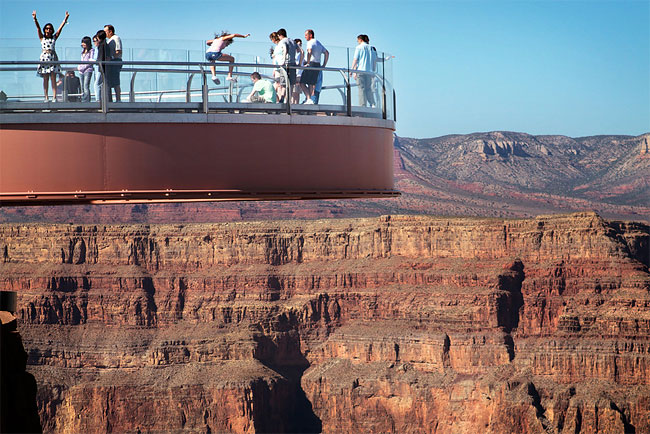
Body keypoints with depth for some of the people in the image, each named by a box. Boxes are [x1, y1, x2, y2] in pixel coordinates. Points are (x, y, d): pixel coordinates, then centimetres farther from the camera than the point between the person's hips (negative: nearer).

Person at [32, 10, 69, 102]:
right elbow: (38, 27, -3)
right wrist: (35, 19, -16)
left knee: (53, 79, -4)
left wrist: (65, 19, -6)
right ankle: (46, 97, -1)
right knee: (45, 79, 0)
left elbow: (60, 28, 4)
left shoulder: (54, 37, 11)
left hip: (53, 58, 0)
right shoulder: (42, 37, 9)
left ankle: (54, 97, -9)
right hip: (44, 57, 0)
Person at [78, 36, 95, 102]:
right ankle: (83, 101, 6)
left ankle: (87, 101, -19)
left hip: (88, 70, -8)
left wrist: (83, 67, -11)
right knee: (82, 87, 5)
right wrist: (79, 67, 9)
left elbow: (91, 60, -8)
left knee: (86, 86, -16)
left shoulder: (91, 50, -2)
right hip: (81, 71, 8)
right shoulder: (83, 51, 21)